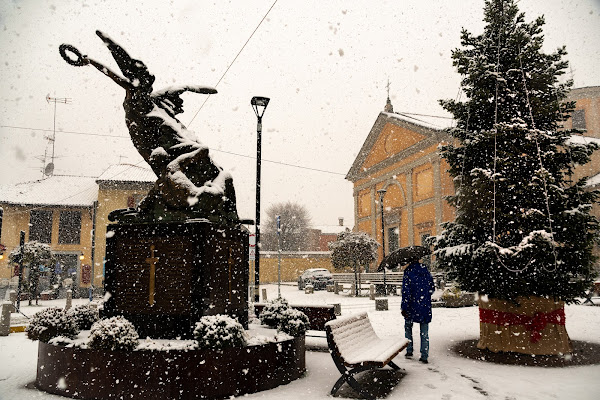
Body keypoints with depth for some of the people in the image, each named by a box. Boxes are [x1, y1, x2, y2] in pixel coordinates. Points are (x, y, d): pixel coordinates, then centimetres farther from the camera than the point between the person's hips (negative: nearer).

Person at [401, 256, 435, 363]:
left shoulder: (408, 272, -11)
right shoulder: (426, 271, 3)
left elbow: (406, 291, -15)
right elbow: (432, 289, 10)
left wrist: (404, 308, -12)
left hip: (412, 306, -3)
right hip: (425, 306, 3)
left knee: (408, 327, 18)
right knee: (424, 332, 8)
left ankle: (409, 350, 16)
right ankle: (424, 356, 6)